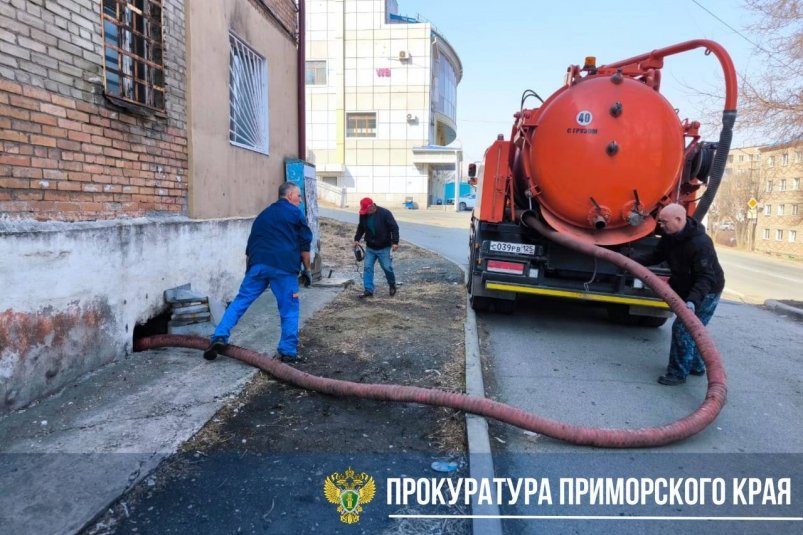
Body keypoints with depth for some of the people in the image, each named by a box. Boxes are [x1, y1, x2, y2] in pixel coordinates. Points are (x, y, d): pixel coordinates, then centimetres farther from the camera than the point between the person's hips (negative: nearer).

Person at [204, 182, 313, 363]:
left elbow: (250, 245, 28)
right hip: (284, 266, -4)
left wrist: (250, 268, 35)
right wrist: (306, 269, 12)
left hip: (258, 263, 5)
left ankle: (220, 337, 0)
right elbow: (304, 244, 5)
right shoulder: (296, 213, 11)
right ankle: (288, 351, 5)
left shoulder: (263, 214, 28)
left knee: (240, 301, 10)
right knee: (289, 309, 4)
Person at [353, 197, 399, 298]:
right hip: (370, 248, 4)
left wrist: (395, 242, -21)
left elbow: (394, 228, -15)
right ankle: (368, 290, 4)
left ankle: (392, 285, 27)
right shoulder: (363, 215, -2)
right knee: (368, 268, -1)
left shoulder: (385, 213, -17)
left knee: (387, 267, 2)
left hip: (383, 248, -4)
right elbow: (361, 228, 15)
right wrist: (357, 239, 5)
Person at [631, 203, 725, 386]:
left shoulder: (700, 243, -32)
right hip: (688, 290, 9)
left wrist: (693, 301, -48)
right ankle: (696, 366, 37)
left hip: (706, 292, -9)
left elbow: (705, 278, -35)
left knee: (683, 328, -12)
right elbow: (656, 256, 7)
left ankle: (678, 372, -2)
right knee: (691, 329, 20)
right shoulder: (670, 237, -6)